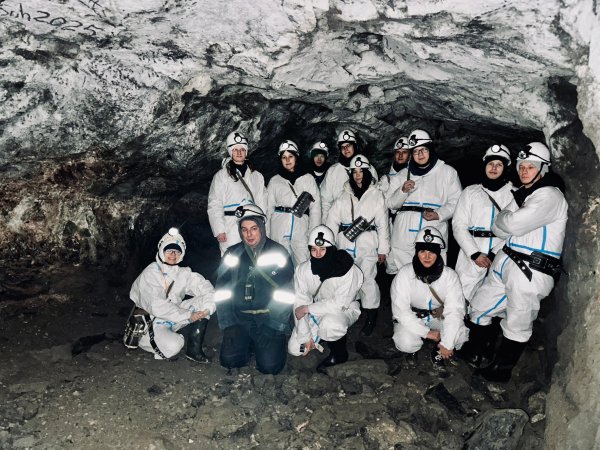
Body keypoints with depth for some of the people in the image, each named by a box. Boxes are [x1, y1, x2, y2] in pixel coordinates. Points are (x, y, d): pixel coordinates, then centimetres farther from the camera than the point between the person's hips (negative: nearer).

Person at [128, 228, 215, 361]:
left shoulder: (183, 273, 5)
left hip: (176, 318, 6)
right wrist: (188, 316, -24)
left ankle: (194, 350, -12)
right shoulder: (150, 274, -13)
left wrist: (207, 307, -27)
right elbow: (157, 307, -23)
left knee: (204, 302, -11)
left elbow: (204, 286, -6)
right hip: (153, 322, -6)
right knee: (173, 345, -35)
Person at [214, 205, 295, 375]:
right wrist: (228, 325, -4)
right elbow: (222, 292, 5)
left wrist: (274, 327, -13)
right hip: (240, 319, 3)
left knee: (269, 365, -15)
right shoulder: (232, 254, 4)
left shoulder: (278, 253, -4)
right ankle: (249, 343, 19)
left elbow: (285, 294, -6)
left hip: (270, 318, -2)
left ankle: (275, 340, 18)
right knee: (229, 360, -13)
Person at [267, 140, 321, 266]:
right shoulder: (274, 181, 12)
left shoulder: (308, 179, 9)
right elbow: (269, 209, 12)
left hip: (301, 230, -1)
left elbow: (315, 208, 5)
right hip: (279, 232, 1)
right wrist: (266, 235, 5)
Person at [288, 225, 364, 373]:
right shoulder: (303, 270, -14)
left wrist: (308, 308, -25)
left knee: (329, 323, -39)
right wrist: (305, 336, -15)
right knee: (294, 348, -6)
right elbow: (299, 304, -12)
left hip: (344, 311, -4)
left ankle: (339, 354, -8)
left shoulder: (349, 270, -25)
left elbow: (340, 303, -27)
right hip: (317, 312, 5)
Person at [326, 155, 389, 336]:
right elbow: (332, 221, 8)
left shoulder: (376, 195, 5)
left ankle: (371, 317, 7)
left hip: (368, 244, -3)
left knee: (367, 279, -7)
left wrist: (383, 249, 0)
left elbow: (382, 223, 3)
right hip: (346, 244, 3)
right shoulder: (344, 196, 11)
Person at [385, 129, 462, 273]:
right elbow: (390, 203, 10)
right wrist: (403, 191, -9)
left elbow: (455, 201, 5)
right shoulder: (403, 174, 15)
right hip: (404, 238, 2)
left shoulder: (447, 172, 9)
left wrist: (439, 214, -12)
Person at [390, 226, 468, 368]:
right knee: (406, 343, -27)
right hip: (411, 318, -1)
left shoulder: (450, 275, -17)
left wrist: (447, 344, -26)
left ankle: (439, 352, 6)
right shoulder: (404, 274, -20)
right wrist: (426, 333, -22)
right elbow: (400, 310, -19)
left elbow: (454, 310, -20)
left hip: (439, 316, 1)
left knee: (461, 335, -24)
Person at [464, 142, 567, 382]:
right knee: (479, 308, 16)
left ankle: (500, 370, 23)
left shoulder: (550, 195, -12)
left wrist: (505, 217, -3)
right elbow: (499, 229, 8)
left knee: (516, 325, 5)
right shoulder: (521, 194, 15)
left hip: (531, 271, -9)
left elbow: (514, 224, -23)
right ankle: (478, 355, 35)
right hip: (505, 261, 9)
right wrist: (508, 219, -11)